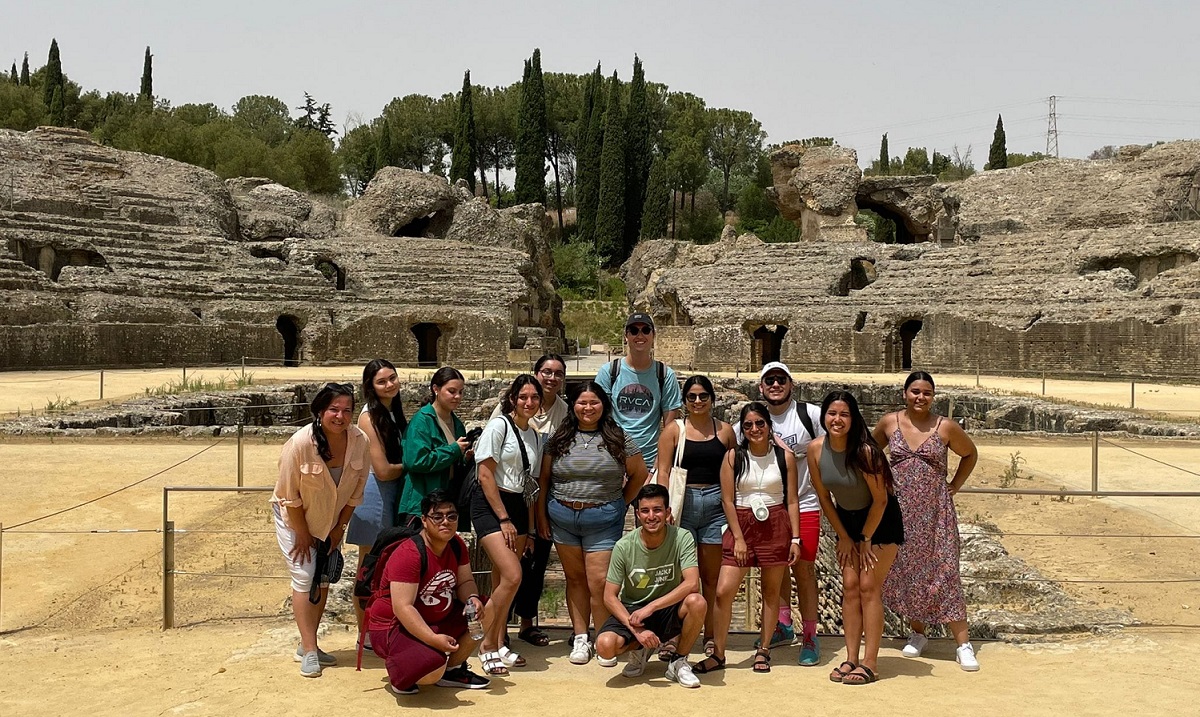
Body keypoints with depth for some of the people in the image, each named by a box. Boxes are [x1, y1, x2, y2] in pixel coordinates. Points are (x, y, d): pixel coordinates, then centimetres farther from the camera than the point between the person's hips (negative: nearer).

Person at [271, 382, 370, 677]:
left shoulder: (360, 441, -19)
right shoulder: (300, 442, -29)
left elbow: (356, 490, -5)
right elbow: (290, 495, -19)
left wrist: (340, 527, -2)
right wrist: (302, 533, -13)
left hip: (331, 520, 4)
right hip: (295, 518, -4)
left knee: (323, 580, 10)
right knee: (304, 578, -8)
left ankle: (307, 645, 23)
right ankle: (309, 651, -2)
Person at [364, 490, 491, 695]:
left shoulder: (457, 545, -2)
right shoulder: (408, 554, -27)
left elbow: (465, 582, 4)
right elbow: (402, 608, -31)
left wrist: (472, 599, -20)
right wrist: (433, 639, -39)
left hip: (438, 620, 9)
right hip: (394, 626, -9)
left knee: (484, 611, -5)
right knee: (433, 671, -34)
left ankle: (452, 669, 10)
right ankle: (399, 673, 2)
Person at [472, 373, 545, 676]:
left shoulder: (535, 436, 14)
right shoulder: (499, 426, -7)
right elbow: (486, 474, -12)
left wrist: (528, 526, 10)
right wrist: (504, 518, -13)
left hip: (518, 506, 7)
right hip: (489, 504, -7)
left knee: (502, 579, 7)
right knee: (512, 575, -17)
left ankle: (499, 644, 16)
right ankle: (487, 645, -3)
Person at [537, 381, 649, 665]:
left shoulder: (618, 438, 1)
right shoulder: (558, 439, 5)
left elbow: (639, 474, 7)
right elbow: (544, 479, 8)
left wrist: (621, 504, 5)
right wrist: (541, 514, 4)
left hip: (603, 520, -2)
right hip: (562, 517, 2)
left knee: (599, 581, -6)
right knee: (575, 578, 10)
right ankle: (580, 638, 19)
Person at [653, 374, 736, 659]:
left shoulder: (725, 430, 9)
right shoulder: (674, 430, 4)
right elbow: (663, 471, 0)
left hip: (715, 505, 1)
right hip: (683, 504, -1)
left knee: (711, 576, 7)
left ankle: (711, 637, 16)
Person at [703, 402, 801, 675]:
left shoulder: (784, 457, 3)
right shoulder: (733, 457, 1)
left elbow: (791, 501, 5)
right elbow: (727, 500, -1)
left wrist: (795, 538, -1)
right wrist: (739, 537, -7)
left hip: (776, 527, 0)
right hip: (741, 526, 0)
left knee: (771, 591, 8)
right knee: (723, 591, -8)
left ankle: (763, 650, 23)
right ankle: (718, 654, 5)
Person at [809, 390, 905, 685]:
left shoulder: (865, 451, -29)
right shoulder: (816, 449, -15)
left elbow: (880, 499, -19)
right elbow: (824, 497, -3)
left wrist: (865, 540, -11)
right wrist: (844, 537, -1)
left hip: (880, 521, -4)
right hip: (847, 520, 5)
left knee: (869, 587, -7)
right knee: (850, 587, 1)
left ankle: (870, 664, -3)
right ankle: (851, 659, 7)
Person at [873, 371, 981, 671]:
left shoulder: (945, 428, -2)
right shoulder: (889, 423, 1)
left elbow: (970, 454, 14)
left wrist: (955, 485, 6)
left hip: (934, 510, -2)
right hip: (899, 508, 2)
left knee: (943, 572, -5)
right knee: (906, 570, 8)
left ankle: (963, 644, 1)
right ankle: (918, 633, 25)